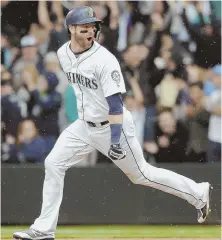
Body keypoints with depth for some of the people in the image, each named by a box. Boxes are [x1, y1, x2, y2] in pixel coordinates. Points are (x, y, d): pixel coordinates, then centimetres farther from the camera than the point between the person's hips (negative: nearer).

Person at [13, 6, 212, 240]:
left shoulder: (104, 60, -23)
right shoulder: (63, 53, -2)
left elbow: (115, 102, -25)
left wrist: (116, 140, -31)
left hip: (112, 126, -6)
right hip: (84, 125, 6)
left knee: (141, 174, 5)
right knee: (53, 164, -4)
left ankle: (198, 193, 22)